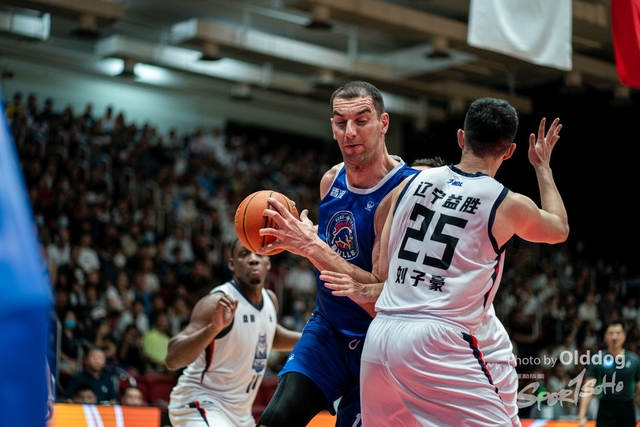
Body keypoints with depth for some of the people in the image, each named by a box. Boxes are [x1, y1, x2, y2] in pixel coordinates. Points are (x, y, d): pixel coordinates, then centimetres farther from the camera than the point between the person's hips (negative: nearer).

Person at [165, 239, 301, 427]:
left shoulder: (270, 299, 2)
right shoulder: (217, 302, -21)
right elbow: (172, 360, -32)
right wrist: (214, 327, -46)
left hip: (239, 412, 9)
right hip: (200, 404, -9)